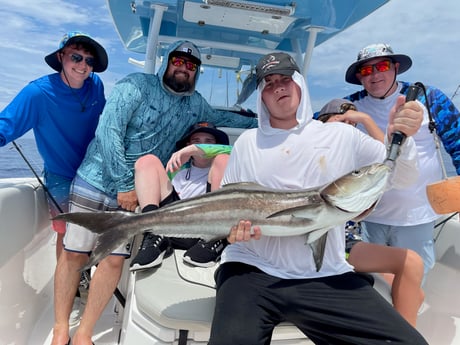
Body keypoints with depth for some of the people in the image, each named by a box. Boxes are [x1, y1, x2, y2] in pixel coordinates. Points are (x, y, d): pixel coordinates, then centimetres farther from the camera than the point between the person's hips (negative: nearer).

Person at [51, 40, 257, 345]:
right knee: (74, 254, 1)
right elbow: (109, 130, -15)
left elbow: (221, 118, 29)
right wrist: (123, 184, -18)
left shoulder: (195, 104, 9)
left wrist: (258, 122, 32)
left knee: (114, 260, -2)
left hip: (134, 193, 3)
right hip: (97, 180, -3)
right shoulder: (137, 85, -7)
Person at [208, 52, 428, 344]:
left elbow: (399, 177, 10)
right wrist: (231, 226, -8)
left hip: (327, 275, 1)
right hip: (252, 269, 0)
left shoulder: (342, 136, 8)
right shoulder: (247, 141, 11)